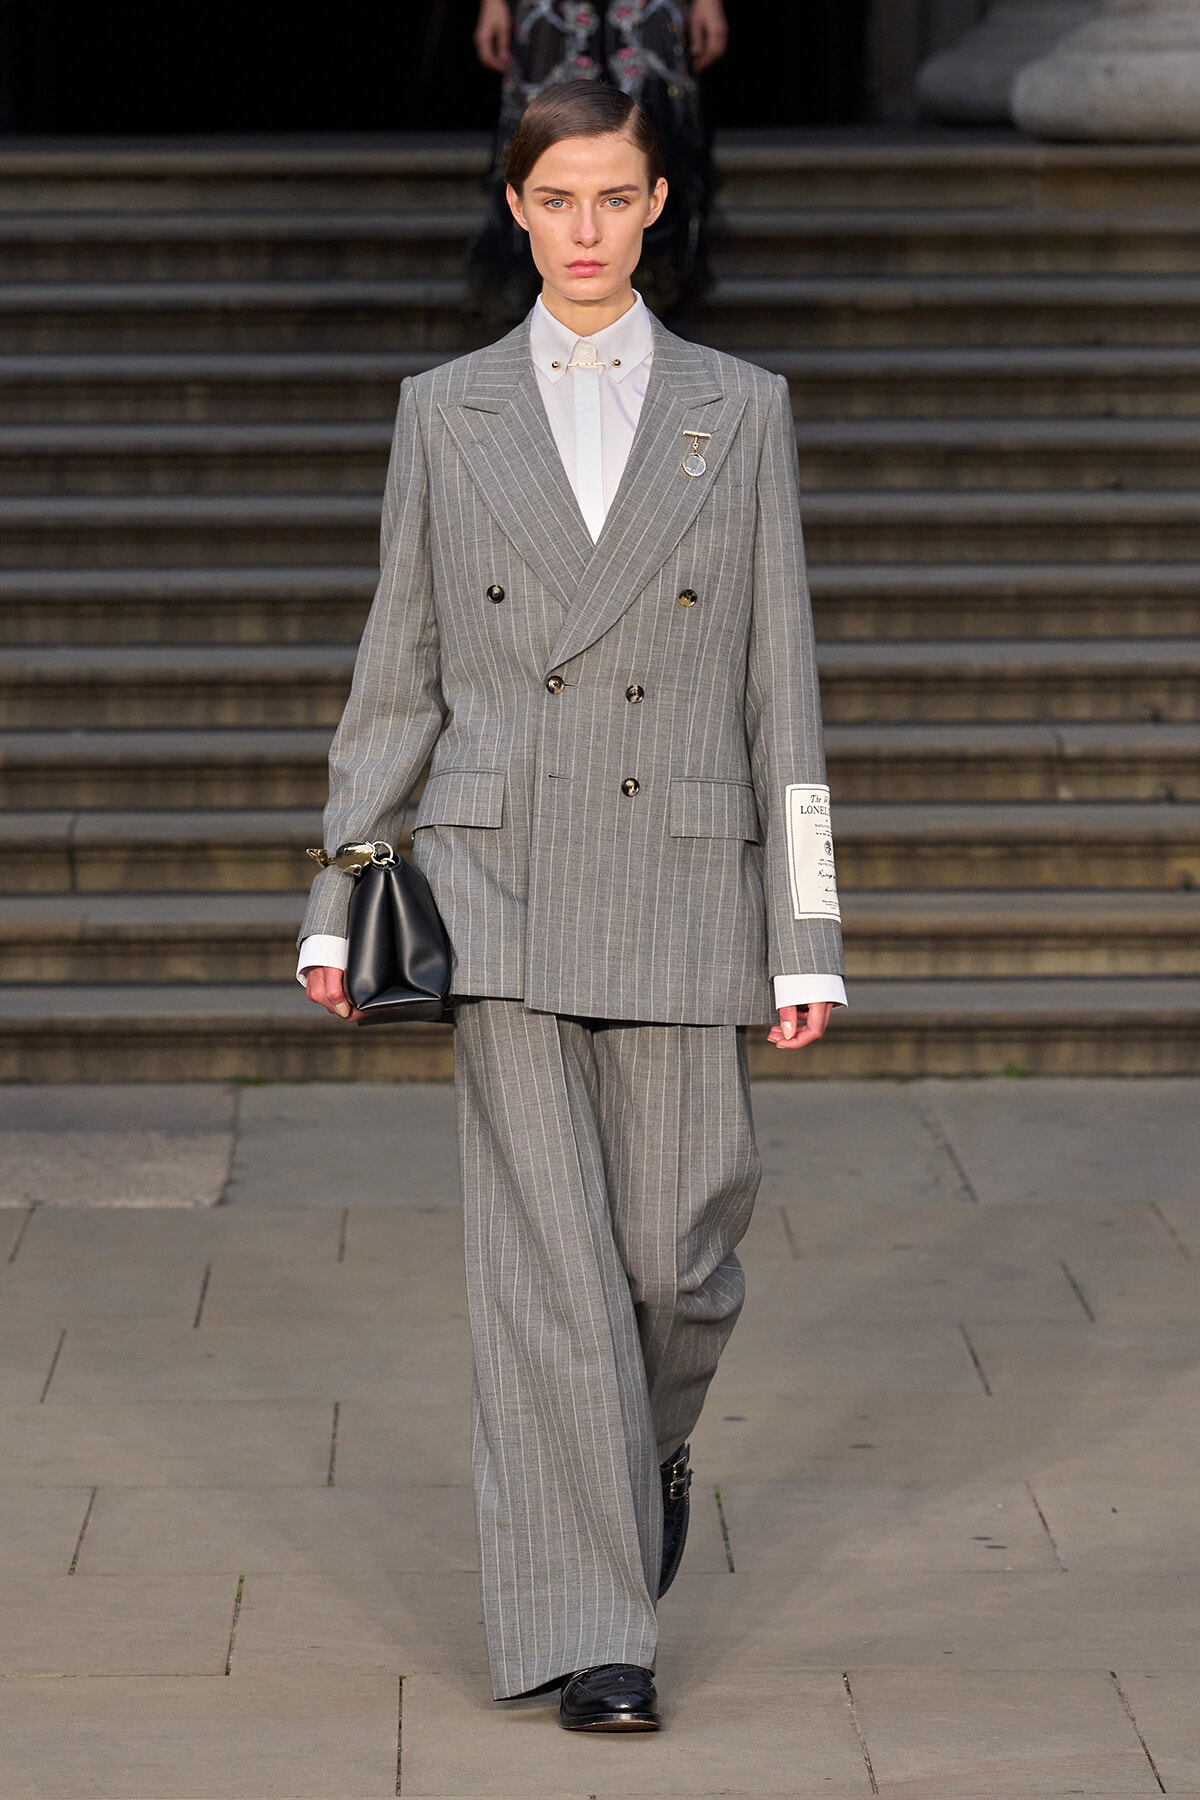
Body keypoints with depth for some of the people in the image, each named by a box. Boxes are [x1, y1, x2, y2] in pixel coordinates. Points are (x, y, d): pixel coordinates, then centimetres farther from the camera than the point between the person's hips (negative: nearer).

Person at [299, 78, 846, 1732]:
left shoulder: (740, 412, 5)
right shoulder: (445, 413, 6)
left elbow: (781, 683, 3)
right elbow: (400, 674, 9)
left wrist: (808, 937, -1)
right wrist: (337, 898, 5)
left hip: (681, 882, 1)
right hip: (499, 881, 0)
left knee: (679, 1247, 4)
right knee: (546, 1256, -6)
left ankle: (647, 1445, 38)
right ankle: (588, 1631, -1)